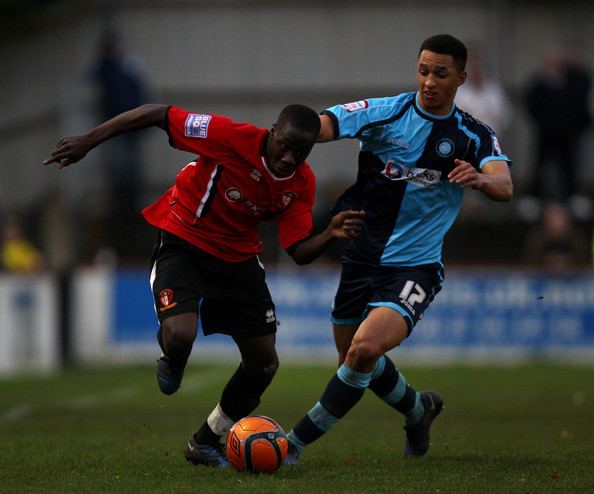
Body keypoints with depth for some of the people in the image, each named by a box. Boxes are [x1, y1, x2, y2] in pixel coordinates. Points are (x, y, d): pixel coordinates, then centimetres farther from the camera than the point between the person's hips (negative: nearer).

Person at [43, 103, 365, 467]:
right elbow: (157, 115, -24)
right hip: (183, 242, -5)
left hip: (238, 256, 5)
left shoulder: (302, 184, -11)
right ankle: (172, 363, 11)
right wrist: (87, 142, -26)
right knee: (180, 335, -31)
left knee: (264, 363, 4)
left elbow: (300, 252, -10)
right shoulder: (233, 138, -28)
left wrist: (330, 235, -32)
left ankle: (206, 443, 27)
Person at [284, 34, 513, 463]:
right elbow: (323, 125, -18)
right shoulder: (385, 113, -4)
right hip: (361, 257, 3)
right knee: (354, 357, 14)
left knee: (365, 347, -25)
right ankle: (418, 409, 45)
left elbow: (504, 186, -19)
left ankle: (297, 443, -14)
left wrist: (482, 178, -44)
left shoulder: (473, 136, -3)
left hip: (415, 268, -3)